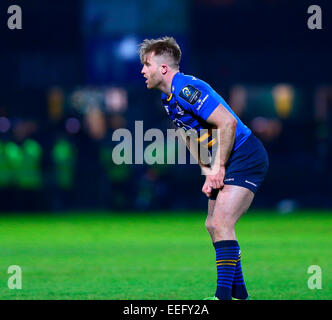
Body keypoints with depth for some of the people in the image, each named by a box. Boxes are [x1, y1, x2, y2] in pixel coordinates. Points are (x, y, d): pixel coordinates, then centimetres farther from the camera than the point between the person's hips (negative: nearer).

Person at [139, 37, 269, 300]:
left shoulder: (187, 89, -21)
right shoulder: (169, 99, 11)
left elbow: (227, 123, -26)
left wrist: (218, 168, -20)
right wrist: (209, 173, 7)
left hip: (245, 157, -10)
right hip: (226, 163, 10)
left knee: (221, 224, -18)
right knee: (213, 226, 11)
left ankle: (224, 294, -19)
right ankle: (239, 293, 18)